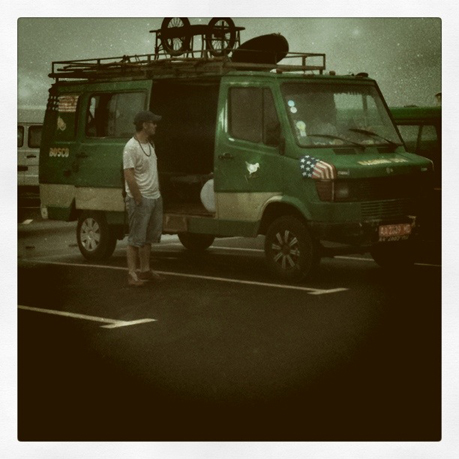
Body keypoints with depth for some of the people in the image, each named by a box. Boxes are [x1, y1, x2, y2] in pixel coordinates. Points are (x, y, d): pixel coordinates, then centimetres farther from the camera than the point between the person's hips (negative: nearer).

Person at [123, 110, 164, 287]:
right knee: (136, 238, -4)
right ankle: (132, 274, 0)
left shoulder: (149, 144, 12)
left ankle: (145, 270, 25)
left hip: (155, 197, 9)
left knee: (149, 237, 15)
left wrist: (157, 190, 13)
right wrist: (139, 200, -20)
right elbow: (129, 176, -21)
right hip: (141, 199, -9)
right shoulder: (131, 147, -17)